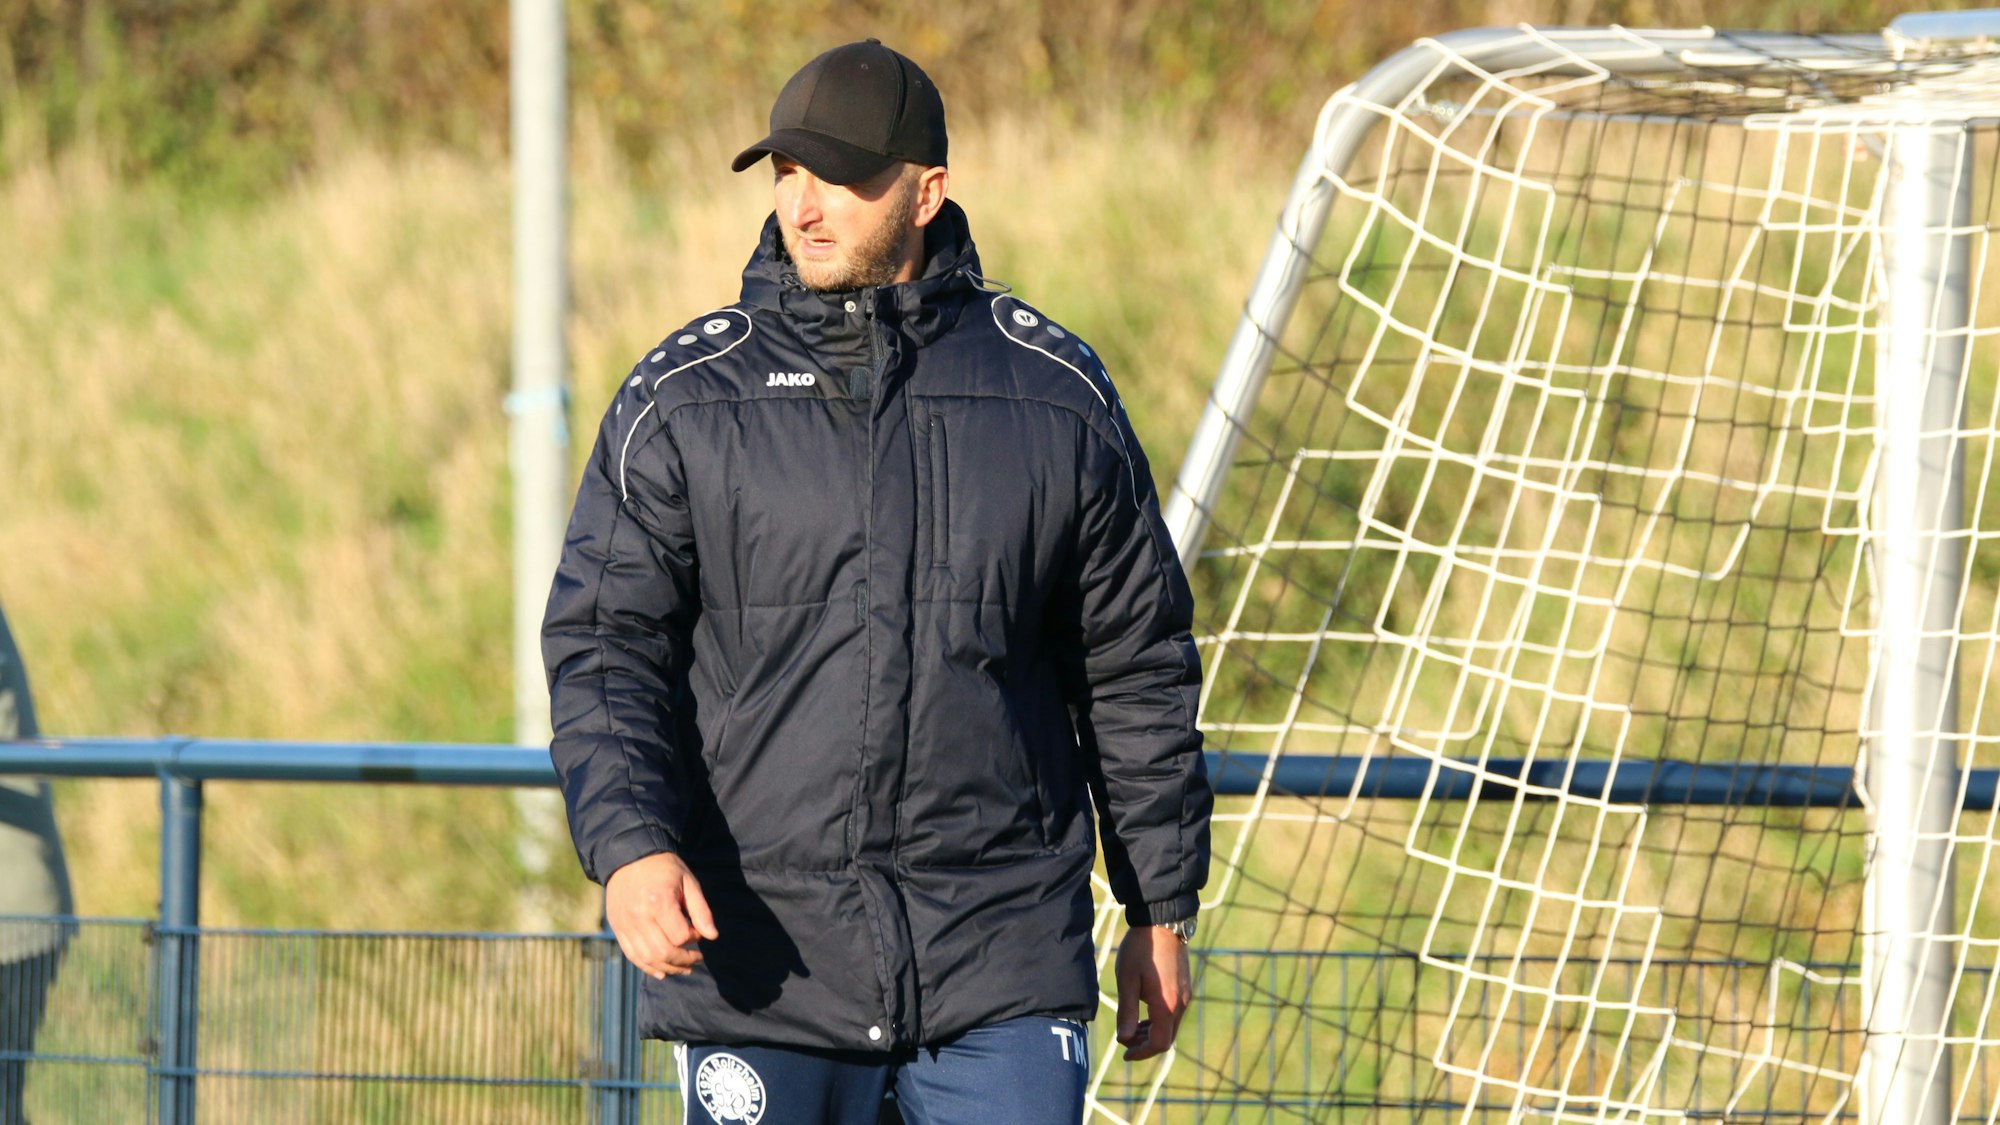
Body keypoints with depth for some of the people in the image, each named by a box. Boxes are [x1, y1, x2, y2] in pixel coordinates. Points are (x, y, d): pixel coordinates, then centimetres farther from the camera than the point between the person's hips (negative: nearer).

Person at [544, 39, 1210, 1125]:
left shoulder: (1057, 394, 6)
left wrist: (1161, 911, 15)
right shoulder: (680, 399, 4)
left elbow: (1137, 668, 14)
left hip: (1003, 972, 0)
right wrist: (628, 847, -16)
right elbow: (602, 647, 1)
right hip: (759, 956, 0)